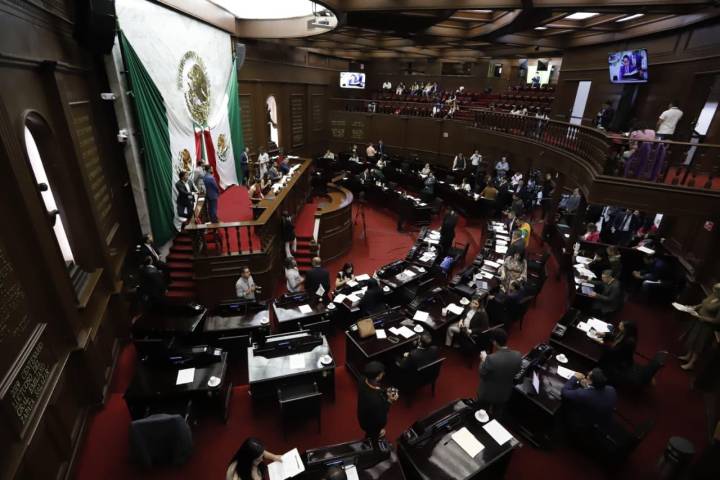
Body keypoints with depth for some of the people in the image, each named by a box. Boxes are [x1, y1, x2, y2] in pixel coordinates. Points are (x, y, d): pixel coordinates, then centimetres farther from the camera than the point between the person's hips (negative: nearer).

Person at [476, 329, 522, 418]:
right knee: (497, 415, 32)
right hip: (505, 394, 4)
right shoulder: (517, 356, -23)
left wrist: (483, 360, -6)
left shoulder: (491, 359, -38)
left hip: (487, 393, -4)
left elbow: (482, 374, -20)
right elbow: (516, 372, -4)